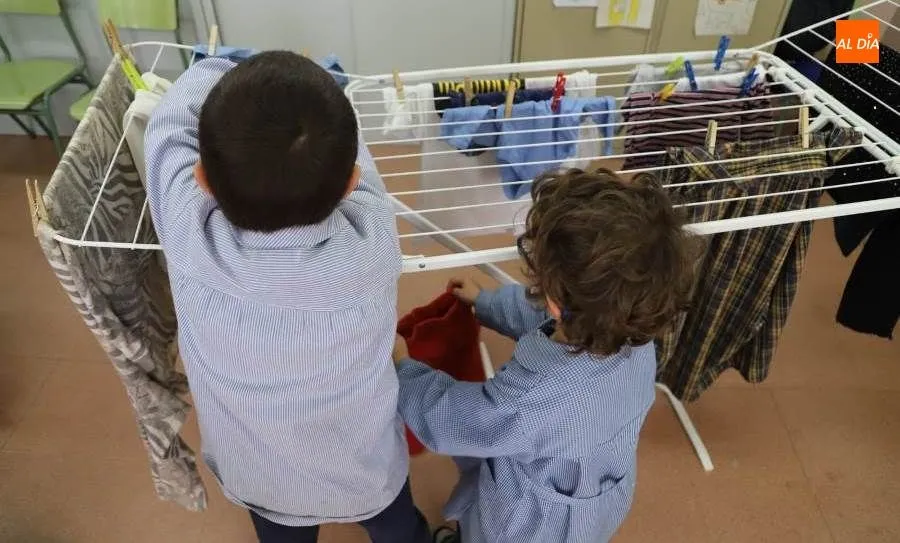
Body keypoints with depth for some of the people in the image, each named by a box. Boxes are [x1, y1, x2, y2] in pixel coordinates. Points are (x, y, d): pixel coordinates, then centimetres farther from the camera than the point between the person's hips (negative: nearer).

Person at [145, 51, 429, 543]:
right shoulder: (373, 245, -39)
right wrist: (315, 102, 2)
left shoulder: (188, 238, -37)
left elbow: (175, 112, -17)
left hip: (257, 478, 2)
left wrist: (228, 81, 1)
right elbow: (345, 152, -16)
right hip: (365, 472, -1)